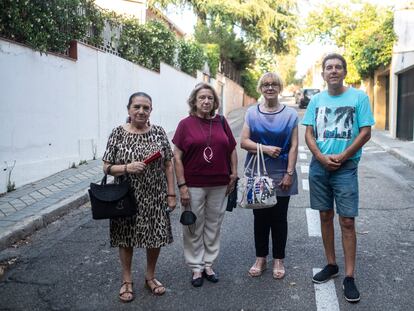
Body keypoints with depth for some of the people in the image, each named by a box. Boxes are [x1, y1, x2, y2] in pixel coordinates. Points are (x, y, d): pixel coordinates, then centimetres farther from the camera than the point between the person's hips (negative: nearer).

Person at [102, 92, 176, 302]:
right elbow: (107, 167, -3)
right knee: (126, 238, 11)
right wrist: (126, 168, -22)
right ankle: (126, 280, 32)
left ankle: (150, 276, 35)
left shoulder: (159, 132, 0)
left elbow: (168, 165, 3)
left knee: (155, 236, 11)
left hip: (155, 196, 2)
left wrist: (171, 194, 0)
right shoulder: (118, 133, -5)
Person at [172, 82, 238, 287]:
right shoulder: (186, 124, -4)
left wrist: (233, 174, 6)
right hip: (193, 185, -3)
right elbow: (177, 157, -6)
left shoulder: (221, 122, 5)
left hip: (219, 185, 3)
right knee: (194, 228, 8)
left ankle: (208, 264, 29)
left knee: (213, 226, 13)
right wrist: (182, 185, -10)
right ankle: (196, 268, 23)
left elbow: (232, 150, 12)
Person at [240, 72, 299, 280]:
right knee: (260, 216, 9)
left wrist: (289, 173, -9)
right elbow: (244, 141, -1)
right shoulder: (252, 113, 4)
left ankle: (278, 260, 22)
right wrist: (265, 148, -15)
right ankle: (260, 259, 23)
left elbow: (293, 146, -3)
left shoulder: (290, 114, 1)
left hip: (280, 174, -1)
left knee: (279, 217, 7)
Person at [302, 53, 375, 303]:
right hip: (319, 166, 4)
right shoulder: (316, 100, 7)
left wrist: (341, 157, -12)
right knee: (326, 216, 11)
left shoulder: (359, 97, -3)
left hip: (346, 167, -3)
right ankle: (331, 265, 26)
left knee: (347, 221, -3)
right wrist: (322, 158, -10)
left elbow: (366, 133, -6)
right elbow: (309, 134, 5)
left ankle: (350, 277, 6)